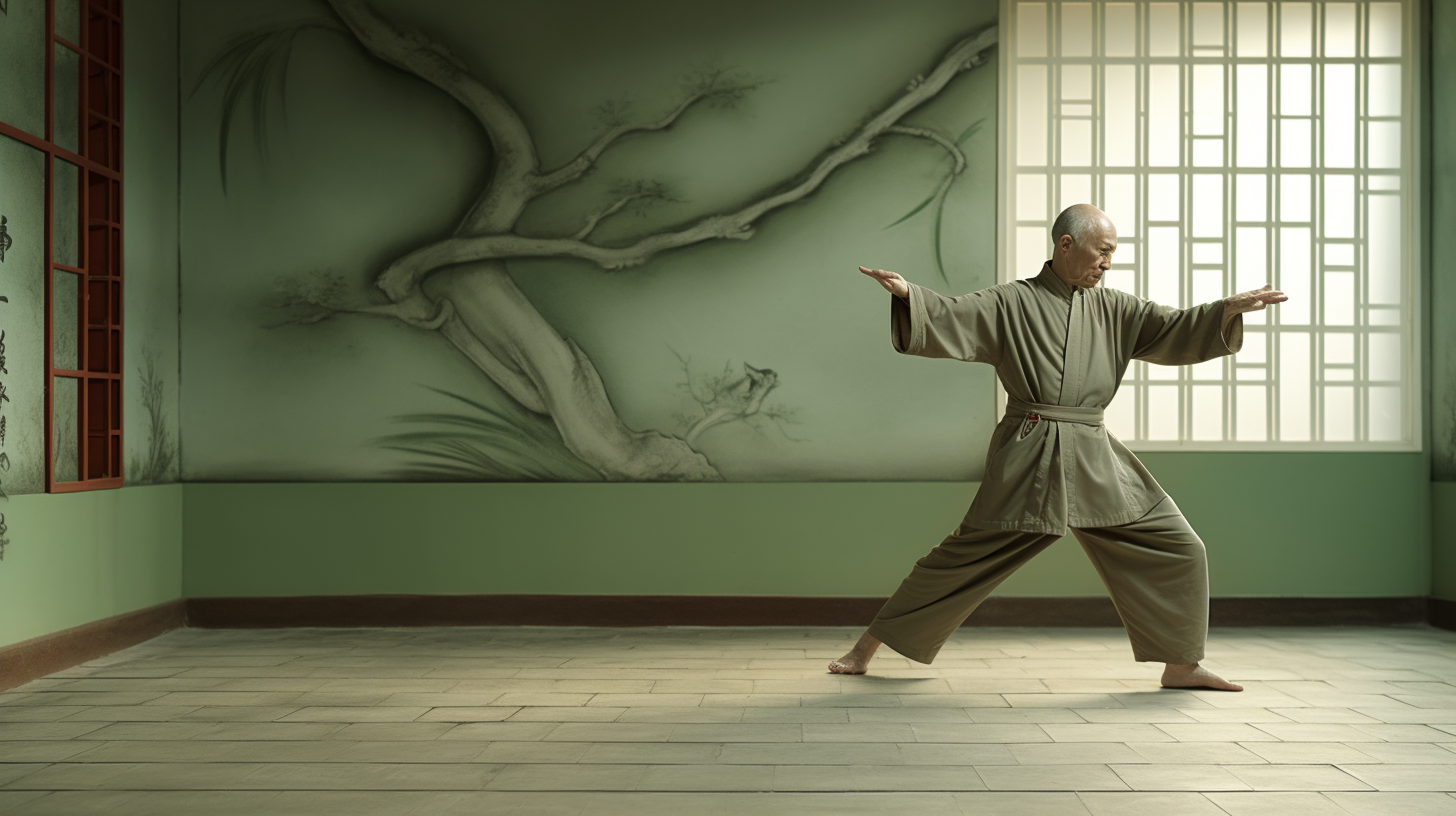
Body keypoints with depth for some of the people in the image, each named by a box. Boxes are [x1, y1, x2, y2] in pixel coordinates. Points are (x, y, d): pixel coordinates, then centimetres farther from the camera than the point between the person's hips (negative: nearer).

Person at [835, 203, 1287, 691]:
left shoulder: (1114, 310, 13)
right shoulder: (1010, 303, 0)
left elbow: (1175, 331, 10)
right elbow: (947, 320, -11)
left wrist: (1229, 309, -6)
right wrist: (907, 294, -30)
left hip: (1096, 465, 5)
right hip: (1028, 464, -5)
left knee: (1178, 549, 4)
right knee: (964, 557, -6)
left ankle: (1181, 666, 20)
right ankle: (868, 647, 7)